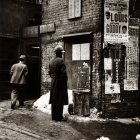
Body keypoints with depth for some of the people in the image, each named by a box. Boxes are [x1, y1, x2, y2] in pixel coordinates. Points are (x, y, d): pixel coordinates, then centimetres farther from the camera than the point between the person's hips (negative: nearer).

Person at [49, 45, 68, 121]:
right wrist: (65, 81, -7)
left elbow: (50, 72, 15)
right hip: (60, 83, -8)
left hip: (53, 83, 8)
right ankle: (59, 117, 0)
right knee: (60, 101, -3)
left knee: (54, 100, 12)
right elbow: (63, 73, -19)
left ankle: (54, 116, 19)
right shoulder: (61, 60, -14)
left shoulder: (51, 61, 11)